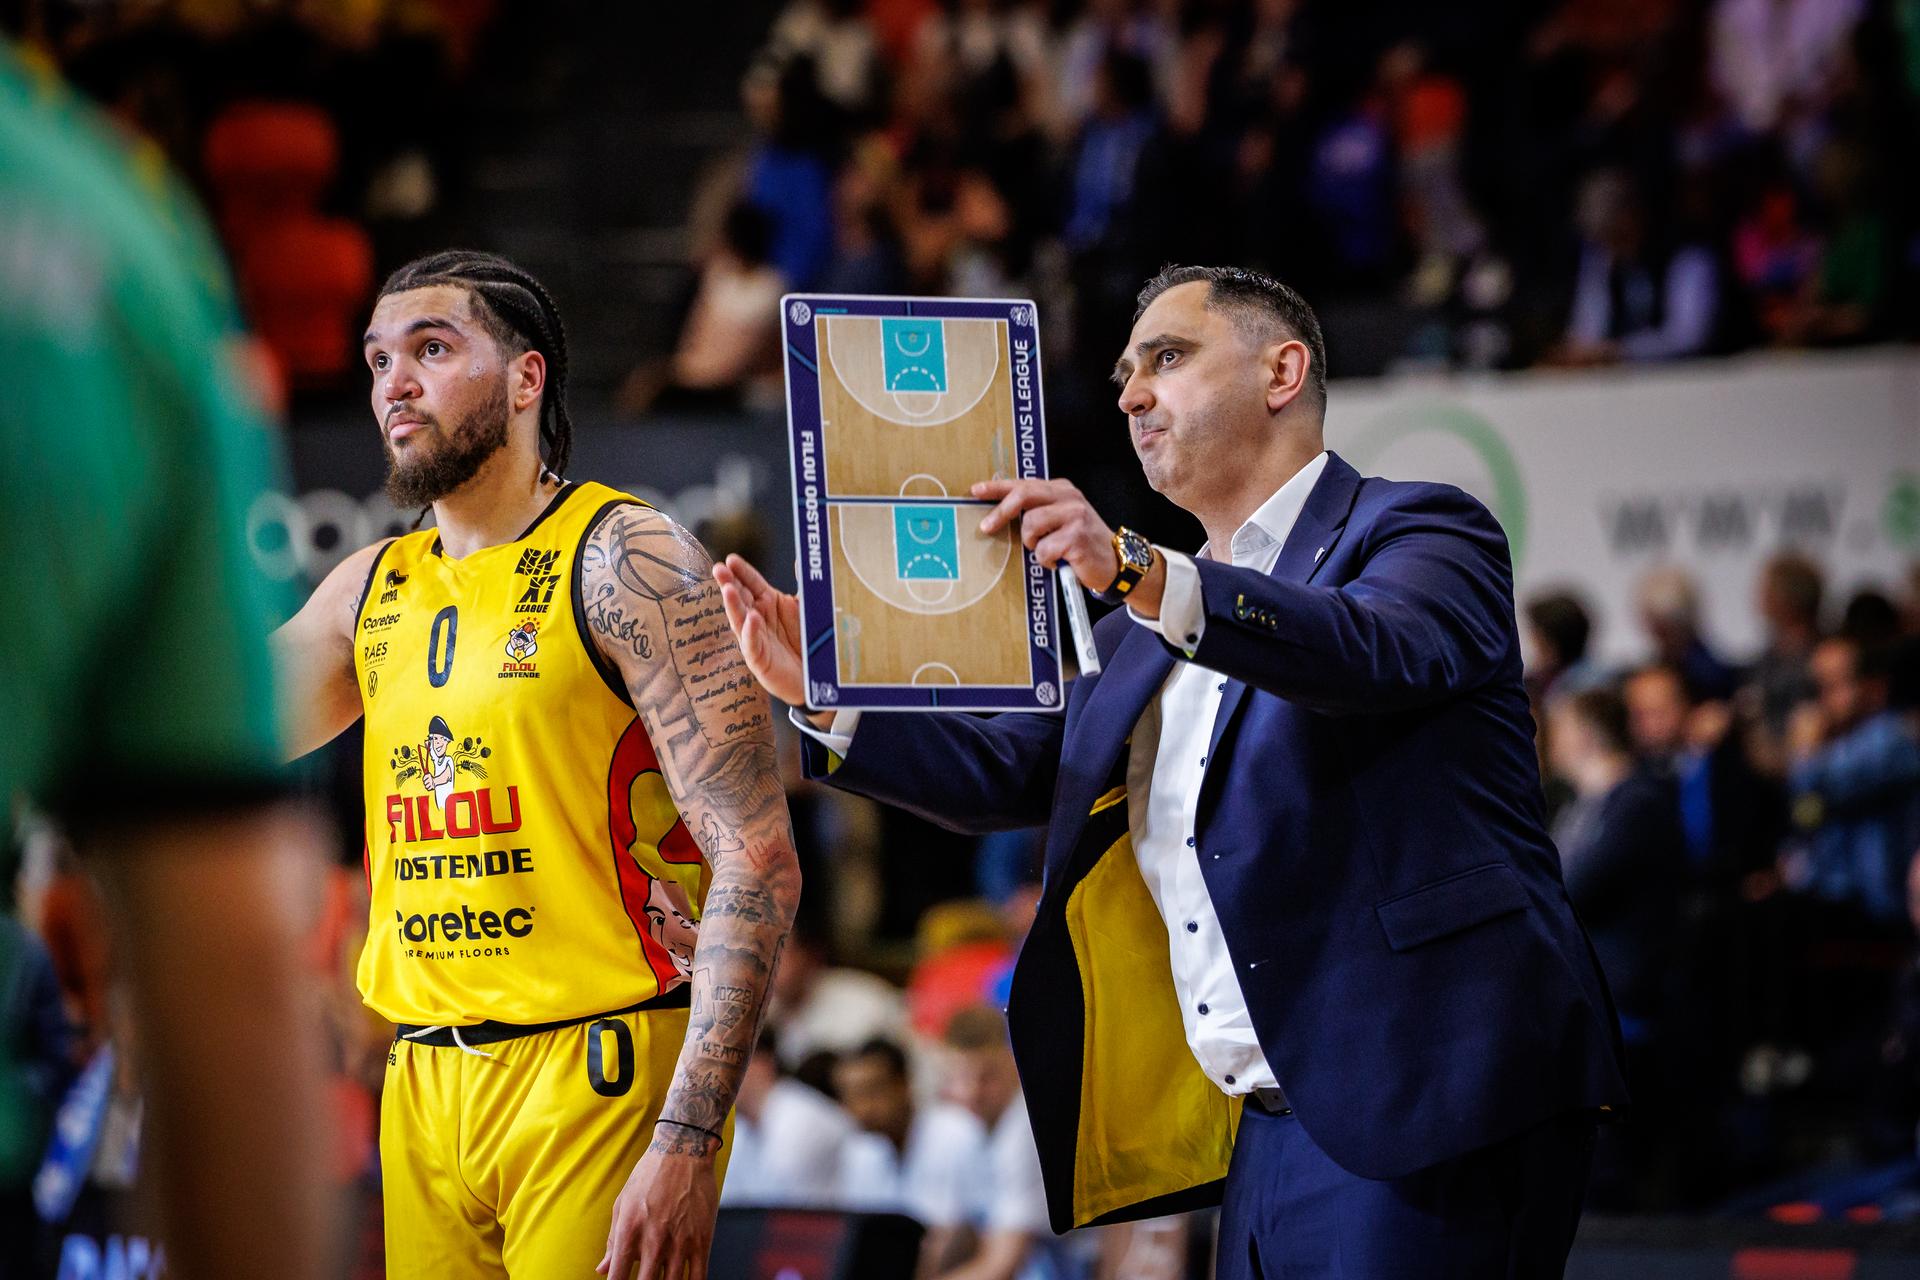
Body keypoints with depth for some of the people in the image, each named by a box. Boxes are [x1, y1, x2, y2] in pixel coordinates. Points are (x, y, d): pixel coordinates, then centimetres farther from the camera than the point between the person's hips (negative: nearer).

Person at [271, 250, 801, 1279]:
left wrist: (687, 1141, -22)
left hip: (598, 1084, -6)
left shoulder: (622, 559, -8)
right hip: (424, 1081, 6)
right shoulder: (372, 589, 13)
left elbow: (757, 859, -14)